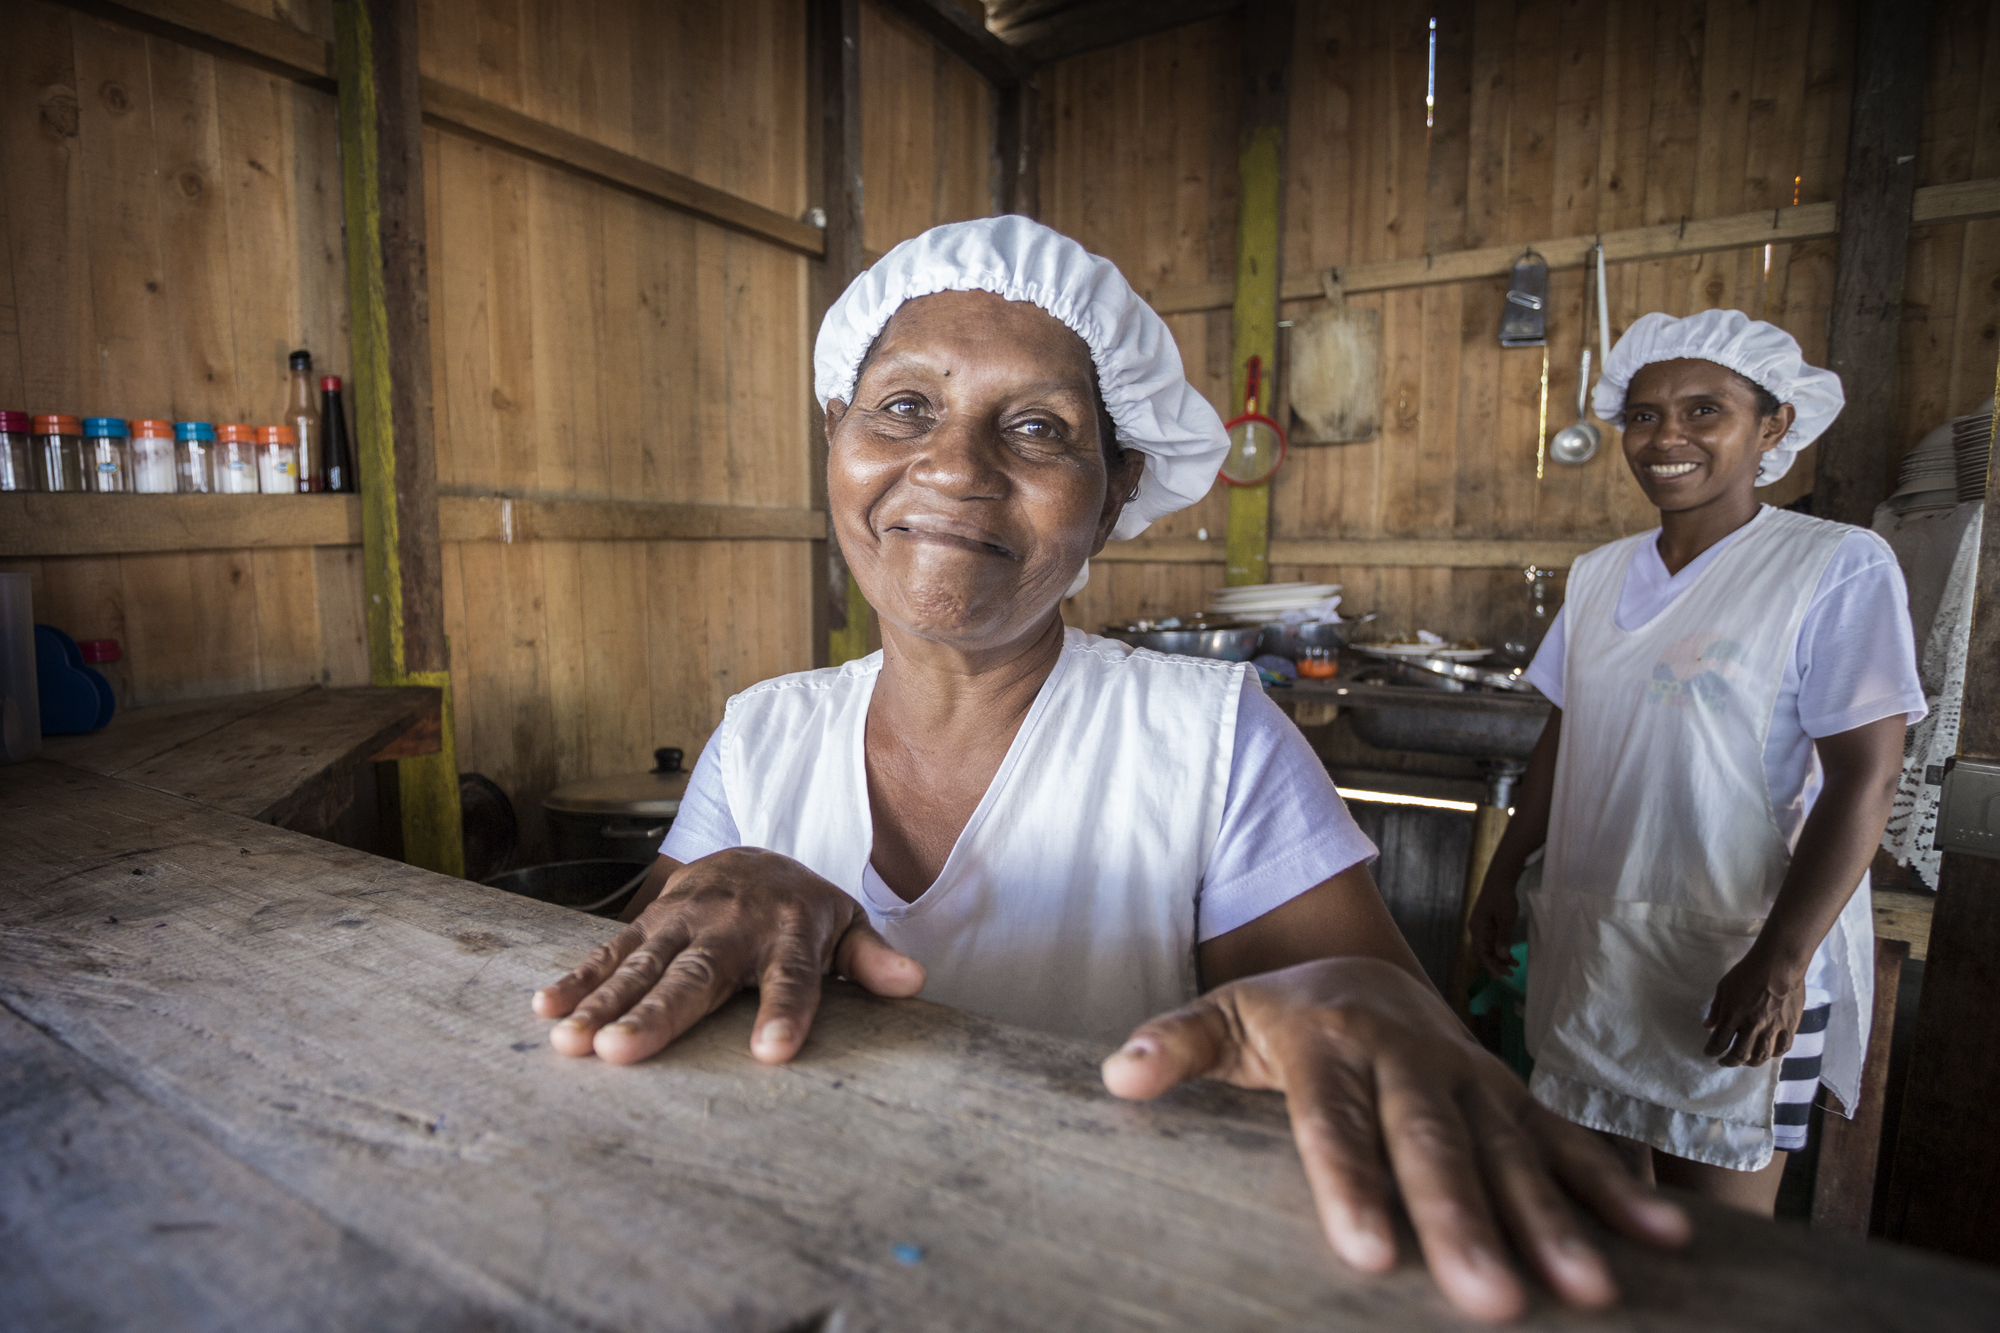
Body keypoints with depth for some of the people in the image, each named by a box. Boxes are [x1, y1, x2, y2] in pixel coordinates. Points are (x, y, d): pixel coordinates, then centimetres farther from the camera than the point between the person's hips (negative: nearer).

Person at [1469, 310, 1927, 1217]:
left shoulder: (1838, 567, -9)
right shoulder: (1601, 574, 7)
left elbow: (1863, 778, -13)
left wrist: (1781, 960, -19)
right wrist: (1503, 877, 11)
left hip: (1736, 960, -5)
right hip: (1591, 943, 5)